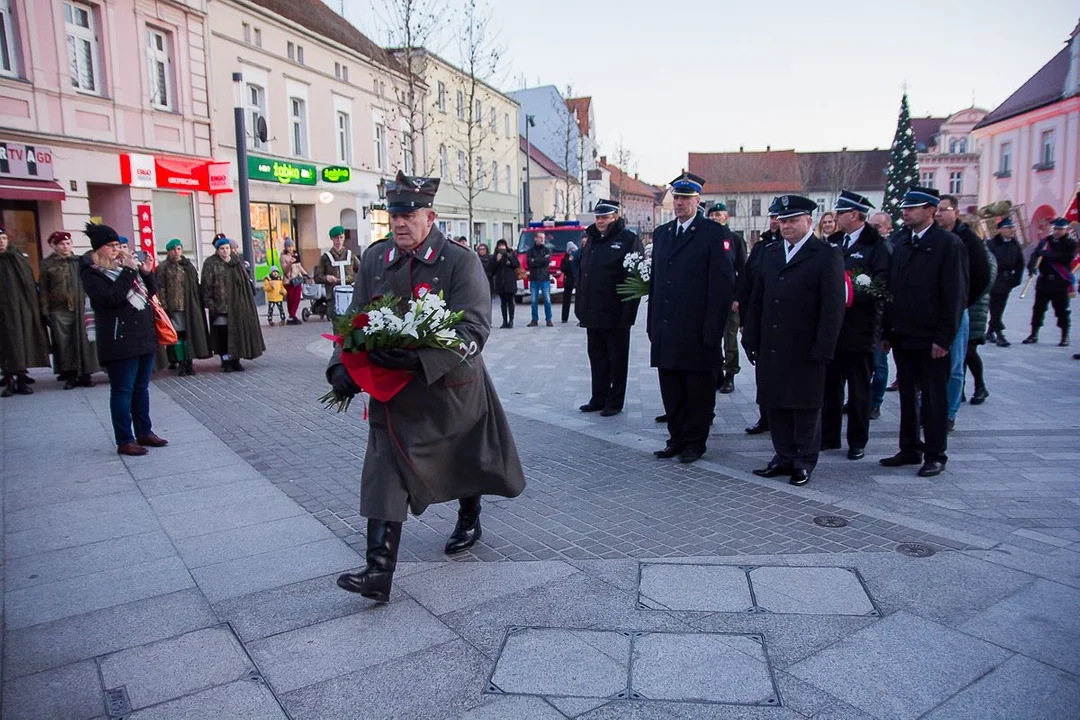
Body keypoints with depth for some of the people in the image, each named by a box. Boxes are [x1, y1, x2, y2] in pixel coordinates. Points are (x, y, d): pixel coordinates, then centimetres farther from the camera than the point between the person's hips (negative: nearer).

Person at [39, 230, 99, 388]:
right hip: (59, 310, -2)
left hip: (80, 309, 2)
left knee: (83, 342, 1)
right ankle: (70, 375, 9)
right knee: (65, 344, 2)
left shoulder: (79, 262, 12)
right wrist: (45, 311, -4)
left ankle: (84, 374, 9)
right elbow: (44, 289, 2)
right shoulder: (47, 264, 4)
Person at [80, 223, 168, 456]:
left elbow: (151, 292, 16)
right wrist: (128, 271, -20)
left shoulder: (126, 265, 14)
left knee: (142, 388, 13)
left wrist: (147, 273, -2)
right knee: (122, 391, -3)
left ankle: (144, 432, 22)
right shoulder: (92, 273, -6)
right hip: (119, 341, -7)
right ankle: (124, 441, 3)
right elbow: (111, 297, -21)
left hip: (144, 336, 7)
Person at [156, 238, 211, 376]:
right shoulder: (163, 268, 2)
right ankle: (181, 363, 4)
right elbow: (160, 289, -4)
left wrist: (197, 304, 7)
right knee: (177, 334, -2)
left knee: (190, 333, 3)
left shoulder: (188, 266, 14)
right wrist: (164, 306, -13)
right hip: (173, 307, -3)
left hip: (189, 306, 3)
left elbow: (196, 286, 13)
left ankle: (189, 362, 11)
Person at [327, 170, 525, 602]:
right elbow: (356, 320, 6)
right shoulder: (374, 258, 1)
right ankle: (379, 572, -3)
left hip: (450, 386, -2)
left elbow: (474, 329, -23)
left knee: (465, 459, 19)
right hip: (393, 392, 3)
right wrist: (341, 365, -11)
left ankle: (469, 520, 50)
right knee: (383, 474, -6)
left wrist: (417, 357, -35)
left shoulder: (460, 261, -14)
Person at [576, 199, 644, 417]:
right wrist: (581, 306, 11)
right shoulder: (592, 241, 14)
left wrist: (628, 312, -18)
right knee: (597, 357, 14)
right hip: (592, 313, 7)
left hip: (615, 315, -7)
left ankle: (615, 402, 14)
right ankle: (598, 398, 25)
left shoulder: (629, 240, -7)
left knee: (617, 359, 5)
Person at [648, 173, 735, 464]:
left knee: (698, 390, 5)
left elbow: (723, 284, -9)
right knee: (671, 389, 12)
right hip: (665, 329, 6)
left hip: (697, 331, -6)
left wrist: (712, 330, -14)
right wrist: (653, 325, 11)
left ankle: (695, 442, 17)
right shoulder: (661, 233, 14)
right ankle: (677, 438, 24)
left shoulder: (715, 233, -5)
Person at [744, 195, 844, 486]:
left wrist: (822, 350, -15)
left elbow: (833, 307, -9)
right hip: (771, 349, 5)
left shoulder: (827, 255, -4)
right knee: (776, 406, 10)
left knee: (806, 407, 6)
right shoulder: (770, 254, 14)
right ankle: (784, 458, 23)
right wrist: (751, 340, 7)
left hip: (805, 351, -5)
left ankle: (805, 463, 17)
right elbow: (756, 301, 14)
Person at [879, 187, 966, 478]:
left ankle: (935, 455, 15)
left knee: (933, 398, 4)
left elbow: (956, 294, -11)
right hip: (903, 335, 6)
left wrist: (944, 337, -14)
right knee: (907, 396, 12)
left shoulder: (949, 244, -7)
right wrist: (887, 332, 9)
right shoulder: (902, 243, 11)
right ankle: (910, 449, 23)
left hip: (932, 338, -6)